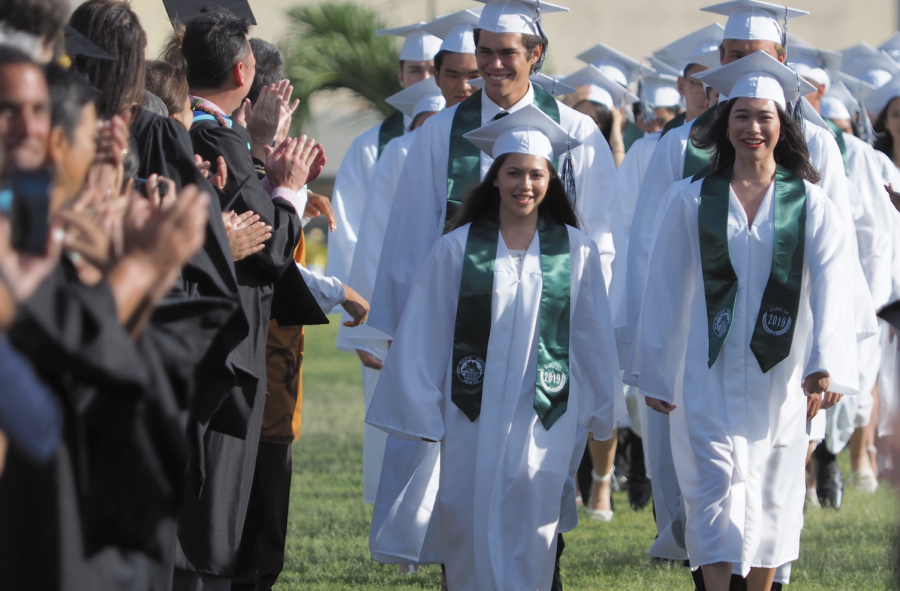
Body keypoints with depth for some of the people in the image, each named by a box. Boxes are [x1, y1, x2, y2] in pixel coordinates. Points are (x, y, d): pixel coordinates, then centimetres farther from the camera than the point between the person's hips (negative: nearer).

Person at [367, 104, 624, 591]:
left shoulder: (575, 251, 3)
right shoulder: (458, 248, 1)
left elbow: (594, 335, 9)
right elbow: (425, 336, 3)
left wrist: (602, 410, 11)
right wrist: (419, 413, 2)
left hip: (544, 419, 0)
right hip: (472, 419, 0)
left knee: (530, 537, -1)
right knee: (470, 533, 0)